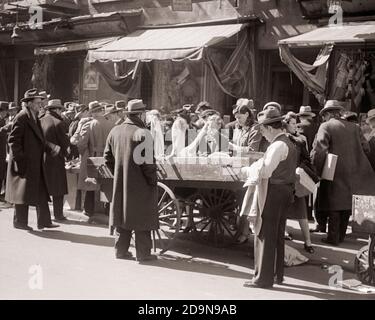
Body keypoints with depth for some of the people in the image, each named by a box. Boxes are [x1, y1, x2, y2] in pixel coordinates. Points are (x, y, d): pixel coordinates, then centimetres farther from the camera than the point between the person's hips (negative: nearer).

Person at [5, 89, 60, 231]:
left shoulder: (35, 118, 13)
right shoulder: (21, 117, -13)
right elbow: (13, 140, -16)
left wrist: (53, 148, 2)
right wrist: (20, 158, -19)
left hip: (36, 163, 9)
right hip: (24, 163, -9)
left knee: (41, 192, 9)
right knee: (23, 192, 1)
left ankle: (44, 221, 14)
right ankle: (19, 222, 13)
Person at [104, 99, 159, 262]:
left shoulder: (114, 131, 5)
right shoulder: (142, 133, -17)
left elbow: (108, 157, 11)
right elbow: (148, 161, -20)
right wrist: (153, 180, -9)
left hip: (120, 183, 6)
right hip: (140, 184, -6)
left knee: (123, 215, 15)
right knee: (142, 218, 3)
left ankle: (121, 250, 21)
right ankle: (143, 253, 9)